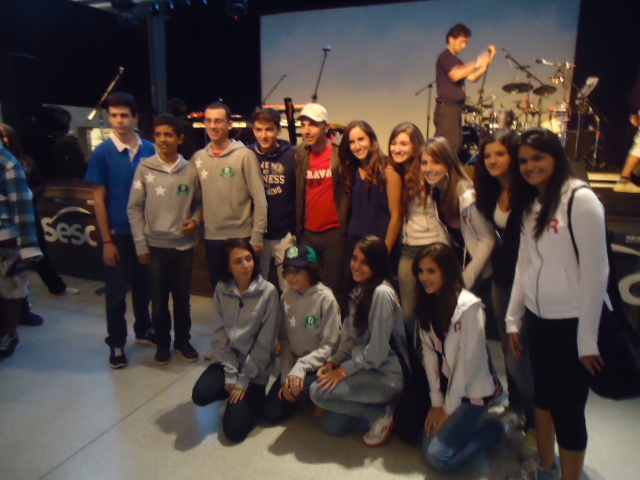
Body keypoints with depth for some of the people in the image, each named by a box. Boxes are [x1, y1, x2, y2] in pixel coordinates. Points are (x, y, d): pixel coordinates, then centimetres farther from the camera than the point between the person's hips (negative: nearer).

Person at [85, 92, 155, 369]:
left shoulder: (149, 150, -1)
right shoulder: (102, 152, -7)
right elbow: (98, 199, -6)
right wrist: (107, 240, -8)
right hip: (118, 233, -2)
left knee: (144, 285, 15)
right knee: (117, 291, 8)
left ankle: (143, 330, 35)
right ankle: (116, 344, 22)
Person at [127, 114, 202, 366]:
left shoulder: (191, 170, -2)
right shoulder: (145, 168, -4)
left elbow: (199, 202, 11)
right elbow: (135, 208, -2)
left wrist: (196, 219, -10)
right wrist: (140, 244, -5)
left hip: (183, 244, 1)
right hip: (155, 244, 0)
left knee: (182, 296, 12)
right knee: (159, 298, 10)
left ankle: (183, 339, 31)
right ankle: (162, 342, 29)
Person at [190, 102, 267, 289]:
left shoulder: (245, 155, -7)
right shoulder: (197, 158, 5)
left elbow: (259, 198, -9)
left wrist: (257, 235, -10)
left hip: (241, 235, -4)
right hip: (211, 236, 4)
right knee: (218, 286, 16)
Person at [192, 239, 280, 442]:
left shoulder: (268, 291, -16)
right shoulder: (221, 290, -4)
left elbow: (264, 342, -14)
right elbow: (219, 335, -4)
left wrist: (244, 379, -12)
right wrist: (231, 374, -11)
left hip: (255, 367, -3)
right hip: (227, 361, 4)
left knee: (234, 429, -12)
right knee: (200, 395, -22)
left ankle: (255, 397, 20)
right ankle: (234, 394, 12)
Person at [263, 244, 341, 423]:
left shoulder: (326, 299, -18)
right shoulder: (286, 298, -2)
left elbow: (329, 346, -16)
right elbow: (285, 340, 0)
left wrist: (300, 367, -24)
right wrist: (286, 375, -10)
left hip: (319, 366, -5)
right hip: (294, 364, 5)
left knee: (299, 389, -33)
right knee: (271, 413, -4)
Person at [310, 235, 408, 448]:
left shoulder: (382, 293, -21)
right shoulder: (359, 290, 8)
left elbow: (377, 350, -22)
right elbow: (350, 338, 9)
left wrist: (343, 371, -16)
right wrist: (333, 361, -5)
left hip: (386, 377, -8)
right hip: (364, 370, 8)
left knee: (318, 391, -20)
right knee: (332, 425, 2)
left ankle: (380, 414, -3)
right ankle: (376, 408, 18)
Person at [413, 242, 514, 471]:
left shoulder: (469, 306, -21)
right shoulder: (426, 305, 1)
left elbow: (470, 360, -18)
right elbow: (429, 355, -3)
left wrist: (448, 407, -11)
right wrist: (437, 402, -6)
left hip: (472, 392, -6)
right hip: (446, 387, 6)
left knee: (438, 457, -13)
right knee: (428, 448, 2)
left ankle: (502, 425, 6)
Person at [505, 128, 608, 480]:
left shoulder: (580, 199, -13)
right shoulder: (531, 204, 8)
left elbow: (596, 271, -15)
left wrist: (587, 336, -14)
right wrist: (513, 317, 10)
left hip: (572, 322, -7)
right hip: (538, 319, 7)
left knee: (567, 407, 2)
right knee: (542, 395, 19)